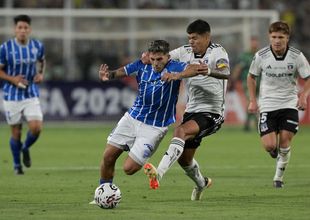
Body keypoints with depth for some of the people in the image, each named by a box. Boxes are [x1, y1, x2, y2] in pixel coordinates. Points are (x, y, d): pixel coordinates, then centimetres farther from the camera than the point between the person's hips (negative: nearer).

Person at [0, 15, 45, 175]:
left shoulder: (38, 46, -1)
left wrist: (41, 73, 2)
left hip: (31, 95, 2)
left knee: (36, 127, -14)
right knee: (16, 132, 3)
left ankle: (26, 148, 19)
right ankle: (17, 165, 23)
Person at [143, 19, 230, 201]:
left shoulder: (217, 52, -13)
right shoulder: (186, 52, 4)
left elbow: (225, 73, -32)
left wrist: (208, 71, -53)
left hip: (211, 112, -7)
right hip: (192, 110, 7)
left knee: (181, 131, -33)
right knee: (184, 158, 14)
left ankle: (159, 174, -45)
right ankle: (201, 183, 45)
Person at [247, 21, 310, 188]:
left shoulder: (297, 56, -8)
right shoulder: (261, 56, -7)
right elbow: (251, 77, 10)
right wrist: (253, 100, 4)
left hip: (289, 104, 0)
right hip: (267, 105, 0)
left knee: (285, 141, -9)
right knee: (269, 145, -12)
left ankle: (279, 177, 11)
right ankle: (275, 151, 28)